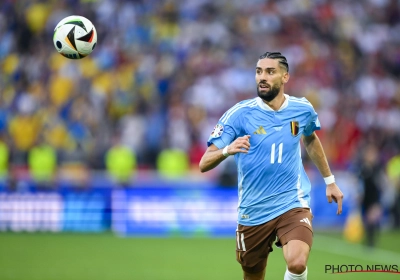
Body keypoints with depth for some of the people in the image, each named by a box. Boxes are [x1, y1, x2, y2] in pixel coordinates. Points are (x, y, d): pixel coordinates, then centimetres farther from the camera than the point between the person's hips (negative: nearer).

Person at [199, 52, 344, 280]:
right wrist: (227, 150, -36)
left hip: (293, 204, 0)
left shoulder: (303, 109, -2)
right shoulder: (239, 114, -10)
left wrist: (330, 181, 25)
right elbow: (204, 164, -15)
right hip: (253, 211, 0)